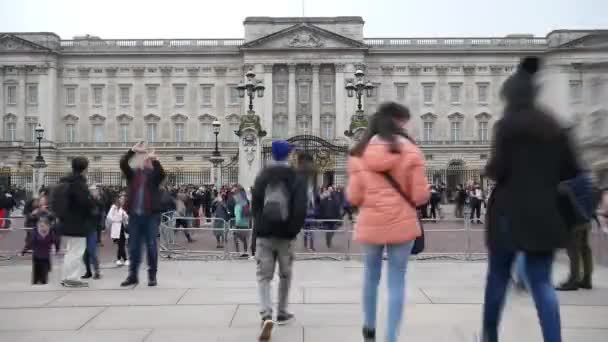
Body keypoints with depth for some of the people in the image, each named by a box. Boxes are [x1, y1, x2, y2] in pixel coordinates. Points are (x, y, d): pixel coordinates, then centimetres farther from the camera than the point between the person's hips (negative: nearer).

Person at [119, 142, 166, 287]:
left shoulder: (154, 174, 3)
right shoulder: (133, 173, 8)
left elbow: (162, 173, -19)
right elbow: (123, 164, -7)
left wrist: (154, 159, -30)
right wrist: (132, 151, -17)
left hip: (151, 215, -2)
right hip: (134, 215, 2)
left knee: (151, 246, 3)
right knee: (134, 247, 9)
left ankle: (152, 275, 12)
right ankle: (133, 275, 19)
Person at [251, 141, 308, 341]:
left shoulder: (262, 177, 3)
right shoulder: (297, 179, -4)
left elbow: (254, 205, 5)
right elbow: (300, 209, -12)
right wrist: (295, 229, 0)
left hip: (264, 234, 1)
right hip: (285, 235, -1)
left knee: (263, 276, 2)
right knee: (285, 275, 17)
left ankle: (266, 316, -16)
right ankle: (282, 313, 27)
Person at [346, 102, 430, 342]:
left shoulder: (360, 153, -1)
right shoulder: (410, 151, -7)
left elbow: (353, 197, -1)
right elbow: (420, 196, -7)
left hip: (370, 224, 2)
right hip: (402, 224, -2)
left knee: (371, 276, 20)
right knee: (397, 281, 7)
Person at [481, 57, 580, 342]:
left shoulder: (507, 124, -7)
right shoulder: (554, 126, 9)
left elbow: (497, 169, -13)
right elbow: (571, 171, 8)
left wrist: (488, 169, 8)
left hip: (511, 213, -4)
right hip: (545, 214, 4)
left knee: (498, 276, 12)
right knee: (542, 282, 6)